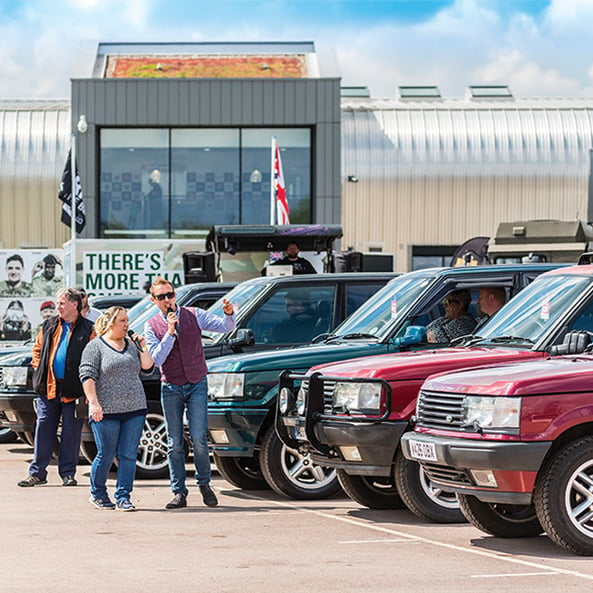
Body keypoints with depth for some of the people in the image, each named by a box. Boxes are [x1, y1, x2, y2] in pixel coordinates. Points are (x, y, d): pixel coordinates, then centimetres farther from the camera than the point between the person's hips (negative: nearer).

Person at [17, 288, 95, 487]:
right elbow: (37, 348, 24)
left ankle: (67, 473, 10)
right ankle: (37, 473, 6)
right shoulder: (49, 326, 12)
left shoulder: (87, 329, -3)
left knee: (71, 432, 2)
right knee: (43, 429, 3)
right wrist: (38, 367, 8)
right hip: (48, 386, 4)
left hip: (73, 389, -4)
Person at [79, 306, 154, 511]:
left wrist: (142, 348, -1)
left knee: (128, 455, -1)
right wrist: (94, 403, -17)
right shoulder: (95, 347, -1)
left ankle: (123, 497, 3)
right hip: (106, 411, -4)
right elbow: (87, 377, -8)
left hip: (134, 409, 5)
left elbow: (148, 368, 11)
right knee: (106, 455, 0)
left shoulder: (131, 345, 15)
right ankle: (97, 494, 18)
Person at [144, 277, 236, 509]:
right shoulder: (152, 326, 2)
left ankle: (204, 483, 9)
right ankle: (179, 493, 6)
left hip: (197, 385, -1)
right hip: (170, 387, 1)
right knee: (174, 443, 1)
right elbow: (156, 359, -8)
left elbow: (226, 327, -1)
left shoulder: (194, 315, 3)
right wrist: (170, 332, -16)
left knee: (199, 438, -10)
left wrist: (229, 314, -23)